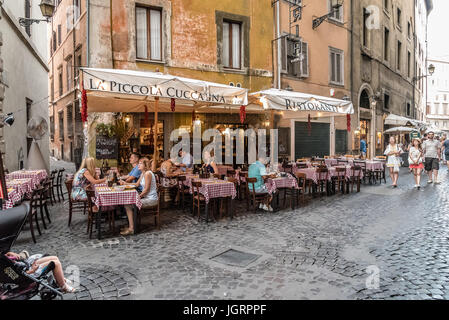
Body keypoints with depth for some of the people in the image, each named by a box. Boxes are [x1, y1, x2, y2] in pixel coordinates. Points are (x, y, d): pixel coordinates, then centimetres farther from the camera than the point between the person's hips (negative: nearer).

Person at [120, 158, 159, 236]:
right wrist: (126, 183, 18)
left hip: (151, 199, -10)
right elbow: (137, 184, 21)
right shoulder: (143, 174, 14)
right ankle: (131, 225, 8)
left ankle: (131, 229, -7)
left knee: (128, 205, -16)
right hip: (146, 197, 10)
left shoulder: (148, 174, -17)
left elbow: (146, 189, -19)